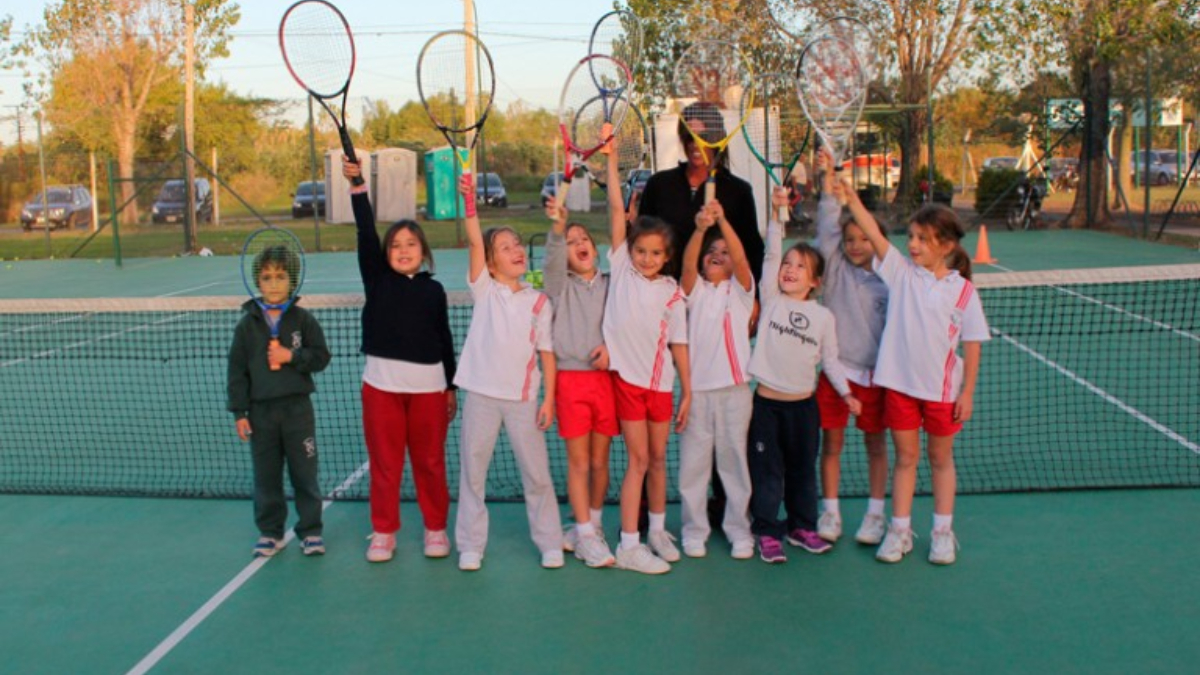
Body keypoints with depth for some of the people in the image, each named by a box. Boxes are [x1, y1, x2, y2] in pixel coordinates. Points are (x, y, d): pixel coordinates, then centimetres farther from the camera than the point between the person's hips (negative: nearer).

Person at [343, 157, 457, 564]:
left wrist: (451, 385, 9)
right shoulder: (377, 279, 4)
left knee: (430, 461, 8)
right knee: (384, 461, 6)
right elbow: (366, 234, -8)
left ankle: (436, 529, 23)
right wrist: (358, 185, -17)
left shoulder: (433, 289, 5)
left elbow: (445, 339, 9)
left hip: (428, 384, 0)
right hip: (382, 382, 0)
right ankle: (383, 531, 19)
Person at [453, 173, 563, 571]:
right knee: (472, 471, 6)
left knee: (537, 473, 6)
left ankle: (549, 543, 20)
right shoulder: (484, 290, 2)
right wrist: (470, 204, -27)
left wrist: (549, 399, -3)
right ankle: (470, 546, 17)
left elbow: (547, 352, 3)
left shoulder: (539, 302, 5)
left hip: (524, 397, 0)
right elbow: (475, 244, -13)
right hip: (482, 393, 0)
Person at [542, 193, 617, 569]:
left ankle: (590, 525, 26)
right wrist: (557, 227, -33)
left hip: (606, 377, 2)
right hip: (571, 379, -2)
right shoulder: (561, 285, 4)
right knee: (578, 461, 0)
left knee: (600, 460, 9)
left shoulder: (610, 285, 10)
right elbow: (552, 261, -16)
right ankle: (587, 536, 7)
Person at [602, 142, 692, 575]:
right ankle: (629, 546, 4)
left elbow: (678, 342, 5)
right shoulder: (621, 269, -1)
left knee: (658, 459, 14)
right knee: (638, 460, -3)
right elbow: (617, 211, -6)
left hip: (661, 381, 3)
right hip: (628, 376, -3)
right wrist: (611, 164, -9)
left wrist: (688, 392, 3)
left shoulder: (671, 292, 3)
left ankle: (657, 530, 31)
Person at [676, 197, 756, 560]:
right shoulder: (695, 289, 9)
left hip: (734, 387, 0)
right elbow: (687, 265, -11)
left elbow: (741, 259, -11)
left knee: (735, 460, 6)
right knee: (693, 462, 4)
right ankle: (694, 530, 16)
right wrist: (700, 228, -29)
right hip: (697, 387, 0)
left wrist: (723, 221, -26)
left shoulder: (740, 289, 8)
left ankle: (739, 530, 17)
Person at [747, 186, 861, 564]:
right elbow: (771, 253, -10)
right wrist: (777, 212, -19)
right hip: (767, 401, -2)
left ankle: (802, 527, 29)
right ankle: (768, 533, 11)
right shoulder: (771, 300, -1)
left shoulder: (823, 317, 3)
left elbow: (830, 359, 10)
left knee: (803, 470, 14)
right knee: (767, 471, 2)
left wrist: (845, 392, 1)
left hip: (804, 404, 2)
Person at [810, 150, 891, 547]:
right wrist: (827, 177, -19)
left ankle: (875, 514, 22)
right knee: (831, 442, 6)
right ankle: (830, 512, 18)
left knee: (875, 444, 10)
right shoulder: (836, 269, -1)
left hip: (875, 372, 0)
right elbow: (827, 224, -12)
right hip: (836, 369, 0)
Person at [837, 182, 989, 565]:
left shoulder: (962, 290, -5)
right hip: (900, 384, 1)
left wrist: (967, 392, -5)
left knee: (941, 458, 14)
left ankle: (943, 532, 26)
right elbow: (873, 233, -13)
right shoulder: (901, 272, -2)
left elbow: (972, 345, -3)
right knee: (905, 457, 10)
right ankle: (900, 530, 19)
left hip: (943, 388, -1)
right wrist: (849, 197, -24)